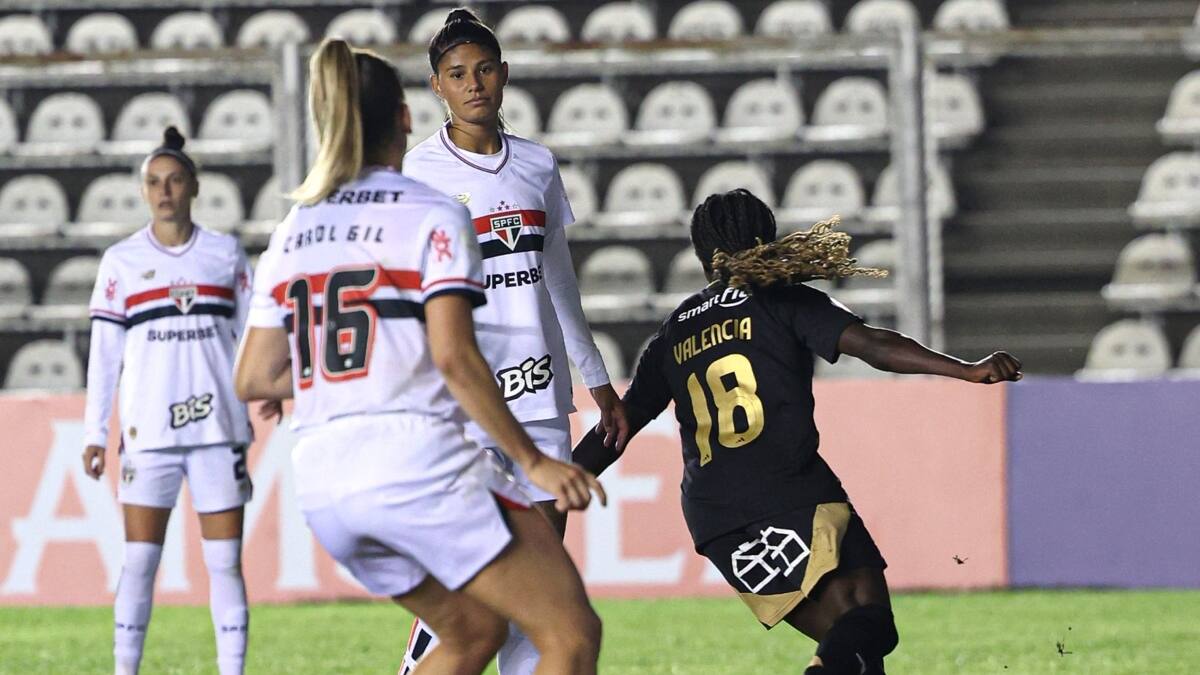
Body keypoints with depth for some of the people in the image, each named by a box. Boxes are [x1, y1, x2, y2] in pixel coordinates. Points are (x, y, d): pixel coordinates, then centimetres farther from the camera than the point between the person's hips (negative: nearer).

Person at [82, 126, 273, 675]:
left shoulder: (226, 254, 8)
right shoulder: (120, 261, 6)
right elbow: (103, 352, 6)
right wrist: (94, 433, 1)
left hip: (219, 424, 1)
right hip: (148, 428, -1)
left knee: (225, 561, -1)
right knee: (139, 560, -2)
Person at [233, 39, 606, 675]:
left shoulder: (291, 233, 14)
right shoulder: (433, 216, -3)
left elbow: (253, 379, 15)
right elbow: (453, 357, -14)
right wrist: (533, 462, -9)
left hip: (321, 482, 7)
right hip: (417, 462, -7)